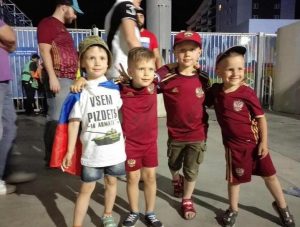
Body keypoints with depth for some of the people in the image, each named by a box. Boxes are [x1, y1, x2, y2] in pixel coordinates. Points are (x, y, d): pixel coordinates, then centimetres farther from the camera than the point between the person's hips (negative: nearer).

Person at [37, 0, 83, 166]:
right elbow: (44, 50, -12)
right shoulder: (47, 23, -2)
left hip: (70, 78, 9)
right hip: (59, 78, -9)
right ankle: (51, 157, 0)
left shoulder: (62, 28, 26)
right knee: (56, 118, -9)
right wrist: (52, 76, -20)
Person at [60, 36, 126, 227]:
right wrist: (70, 151, -5)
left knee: (111, 182, 19)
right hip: (92, 150, -3)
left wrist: (126, 139, 12)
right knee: (87, 188, 7)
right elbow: (74, 123, -6)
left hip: (115, 148, 3)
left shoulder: (115, 88, -1)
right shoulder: (79, 93, -9)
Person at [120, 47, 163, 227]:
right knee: (133, 178, 12)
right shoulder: (121, 91, -19)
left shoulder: (153, 87, -10)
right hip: (130, 144, -2)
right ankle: (134, 212, 36)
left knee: (150, 177, 14)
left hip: (150, 142, 3)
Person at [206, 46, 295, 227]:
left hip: (255, 142, -1)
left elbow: (261, 118, -10)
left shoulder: (247, 93, -17)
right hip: (234, 144, 1)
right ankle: (233, 209, 37)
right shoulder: (215, 91, -8)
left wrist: (264, 142, -9)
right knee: (235, 178, 14)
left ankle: (282, 206, 41)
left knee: (269, 175, 15)